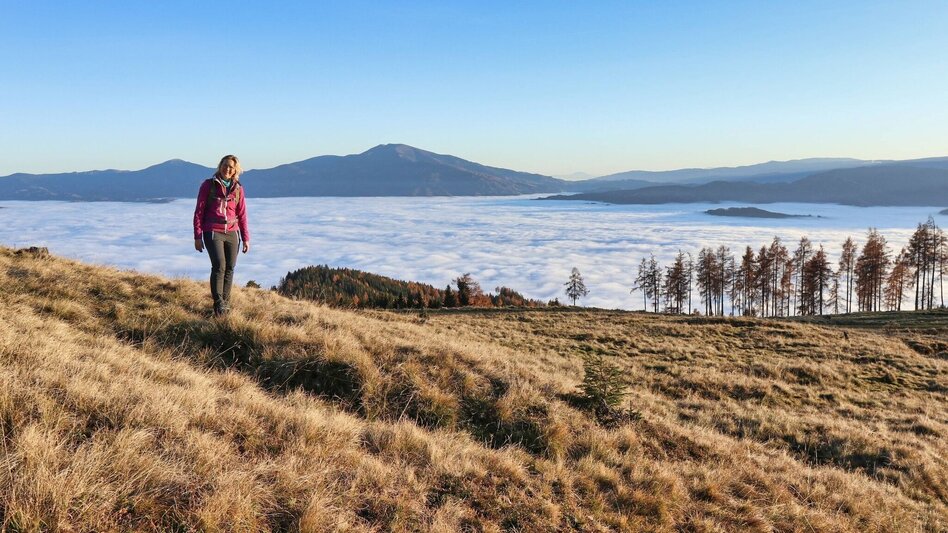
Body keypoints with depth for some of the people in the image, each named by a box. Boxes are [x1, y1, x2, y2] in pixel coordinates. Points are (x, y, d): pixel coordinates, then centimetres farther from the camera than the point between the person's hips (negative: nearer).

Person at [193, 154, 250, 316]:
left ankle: (226, 303, 13)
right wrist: (197, 236, -4)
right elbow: (199, 212, 1)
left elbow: (242, 215, 11)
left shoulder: (238, 189, 9)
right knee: (219, 266, -15)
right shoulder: (209, 185, 1)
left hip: (232, 233, 3)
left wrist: (246, 238, 8)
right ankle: (218, 305, -11)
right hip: (212, 232, -3)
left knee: (230, 268, 2)